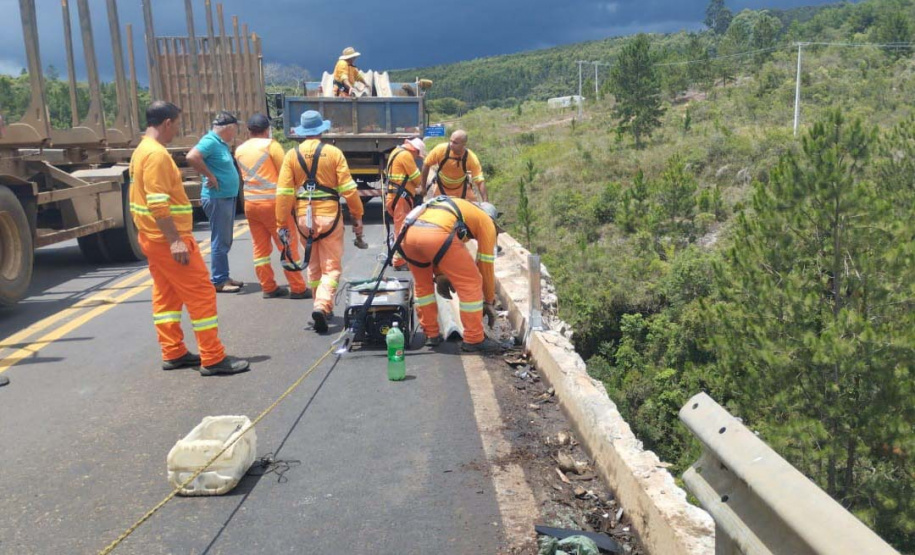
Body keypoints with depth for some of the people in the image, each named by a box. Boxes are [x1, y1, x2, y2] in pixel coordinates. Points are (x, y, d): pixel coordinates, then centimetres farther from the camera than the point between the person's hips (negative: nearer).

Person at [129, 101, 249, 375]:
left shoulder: (141, 151, 15)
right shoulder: (157, 154, -18)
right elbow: (158, 204, -25)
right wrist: (175, 240, -26)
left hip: (153, 238, 11)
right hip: (169, 239, -11)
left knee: (166, 296, 14)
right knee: (202, 294, -6)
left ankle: (173, 353, 21)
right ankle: (213, 358, -3)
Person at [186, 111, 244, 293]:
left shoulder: (222, 143, 14)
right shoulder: (210, 141, -14)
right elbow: (192, 157, -29)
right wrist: (210, 176, -22)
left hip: (228, 197, 10)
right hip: (217, 198, -10)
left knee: (225, 241, 15)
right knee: (220, 242, -4)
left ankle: (224, 277, 24)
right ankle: (218, 281, 2)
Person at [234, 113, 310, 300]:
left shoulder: (239, 150, 10)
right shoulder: (270, 145, -7)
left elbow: (245, 176, 14)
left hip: (250, 203, 6)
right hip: (273, 202, -6)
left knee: (260, 248, 11)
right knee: (288, 246, 1)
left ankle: (268, 288, 14)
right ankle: (298, 288, 2)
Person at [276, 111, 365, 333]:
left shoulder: (292, 155, 1)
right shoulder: (334, 152, -4)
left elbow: (284, 193, -2)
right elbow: (348, 188, -7)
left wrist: (282, 224, 3)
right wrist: (357, 216, 1)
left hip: (304, 217, 3)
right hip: (329, 215, -3)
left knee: (314, 267, 19)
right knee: (331, 267, 4)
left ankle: (322, 307, 29)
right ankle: (322, 306, -17)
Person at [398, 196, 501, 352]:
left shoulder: (453, 206, 41)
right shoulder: (486, 221, 24)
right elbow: (486, 265, 24)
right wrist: (489, 301, 33)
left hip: (408, 233, 7)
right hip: (437, 235, -6)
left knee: (423, 284, 27)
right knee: (470, 284, 8)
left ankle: (431, 334, 32)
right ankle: (474, 340, 13)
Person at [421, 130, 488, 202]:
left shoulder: (471, 158, -29)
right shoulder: (441, 149, -28)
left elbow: (480, 181, -29)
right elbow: (426, 165, -13)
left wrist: (485, 201, -39)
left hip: (462, 188, 0)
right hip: (442, 188, 0)